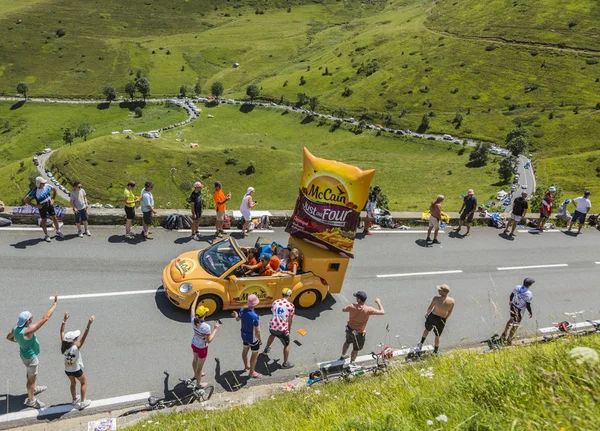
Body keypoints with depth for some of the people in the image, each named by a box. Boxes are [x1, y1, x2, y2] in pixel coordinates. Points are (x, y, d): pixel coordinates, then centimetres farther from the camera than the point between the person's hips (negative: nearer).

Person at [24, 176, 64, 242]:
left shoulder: (47, 186, -14)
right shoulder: (35, 191, -25)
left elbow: (55, 189, 7)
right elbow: (26, 199, -19)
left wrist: (53, 199, 2)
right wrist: (35, 206, -19)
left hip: (49, 204, 4)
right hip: (42, 207, -4)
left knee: (54, 218, 11)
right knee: (44, 220, 6)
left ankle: (58, 232, 29)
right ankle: (46, 235, 20)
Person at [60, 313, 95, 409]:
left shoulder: (63, 346, -23)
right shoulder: (76, 348, -36)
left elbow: (62, 332, -15)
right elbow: (84, 336, -45)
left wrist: (64, 320, -16)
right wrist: (89, 324, -53)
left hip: (67, 370, 5)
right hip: (76, 370, -5)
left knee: (73, 383, 30)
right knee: (84, 383, 21)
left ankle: (74, 399, 47)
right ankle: (83, 402, 24)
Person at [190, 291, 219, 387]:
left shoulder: (193, 320, -21)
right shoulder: (206, 327, -37)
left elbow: (192, 308, -4)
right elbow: (209, 340, -32)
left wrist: (197, 296, 6)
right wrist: (215, 329, -25)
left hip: (194, 344, 7)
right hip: (202, 348, -7)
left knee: (195, 360, 32)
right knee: (200, 366, 16)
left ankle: (196, 374, 59)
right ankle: (199, 383, 38)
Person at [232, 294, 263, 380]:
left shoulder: (242, 311, -14)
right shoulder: (254, 316, -35)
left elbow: (238, 319, 9)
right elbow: (257, 331, -27)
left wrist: (236, 315, 32)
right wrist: (260, 339, -9)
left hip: (244, 335, 7)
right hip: (253, 338, -7)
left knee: (245, 350, 28)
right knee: (255, 354, 14)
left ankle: (246, 366, 50)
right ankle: (252, 372, 30)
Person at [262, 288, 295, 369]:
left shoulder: (275, 302, 5)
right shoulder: (291, 305, -7)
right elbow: (290, 320, 1)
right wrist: (289, 329, 20)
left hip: (272, 327, 5)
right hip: (282, 329, -5)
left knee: (273, 334, 39)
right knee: (287, 345, 18)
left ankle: (266, 349, 58)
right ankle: (286, 363, 24)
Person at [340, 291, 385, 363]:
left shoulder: (352, 306, -21)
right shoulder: (368, 310, -29)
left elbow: (343, 310, 2)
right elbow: (382, 312, -20)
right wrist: (378, 302, -5)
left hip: (349, 329, 4)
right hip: (359, 333, -4)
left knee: (347, 342, 33)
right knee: (356, 349, 19)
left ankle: (343, 356, 55)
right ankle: (351, 363, 37)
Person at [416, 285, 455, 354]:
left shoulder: (436, 298, -25)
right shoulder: (452, 301, -15)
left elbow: (430, 308, -11)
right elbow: (449, 312, 0)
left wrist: (426, 314, 10)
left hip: (433, 317, -1)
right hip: (442, 320, 1)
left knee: (427, 329, 27)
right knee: (437, 336, 19)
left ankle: (421, 344, 37)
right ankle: (435, 352, 32)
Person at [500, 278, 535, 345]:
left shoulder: (517, 288, -12)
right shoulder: (529, 294, -28)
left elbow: (512, 295, 5)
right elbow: (528, 305, -19)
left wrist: (510, 300, 26)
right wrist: (530, 313, -1)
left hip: (513, 306, 6)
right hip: (520, 310, -5)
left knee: (512, 319, 29)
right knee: (515, 324, 11)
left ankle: (504, 336, 37)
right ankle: (509, 341, 21)